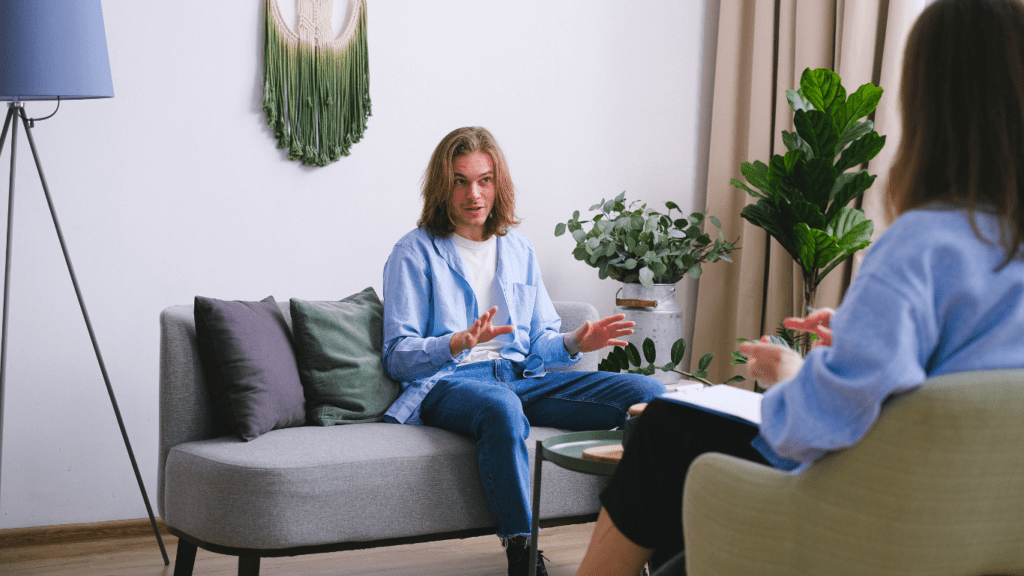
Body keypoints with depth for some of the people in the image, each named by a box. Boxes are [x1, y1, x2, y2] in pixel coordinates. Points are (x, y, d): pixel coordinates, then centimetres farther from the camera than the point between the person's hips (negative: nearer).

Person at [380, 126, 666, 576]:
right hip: (446, 383, -5)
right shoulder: (416, 253, 5)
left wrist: (574, 343, -3)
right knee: (500, 407, -44)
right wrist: (459, 343, -22)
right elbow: (398, 356, -2)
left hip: (520, 377, 5)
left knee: (647, 392, -17)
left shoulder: (519, 250, 21)